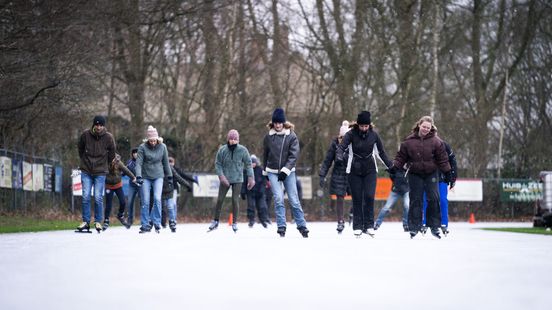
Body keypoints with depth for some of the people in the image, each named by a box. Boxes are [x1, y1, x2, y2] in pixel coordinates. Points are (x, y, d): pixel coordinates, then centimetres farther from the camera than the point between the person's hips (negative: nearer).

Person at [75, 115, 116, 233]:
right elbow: (80, 148, 12)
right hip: (86, 171, 1)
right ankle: (85, 221, 5)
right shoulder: (85, 134, -7)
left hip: (100, 172, -1)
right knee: (86, 197, -2)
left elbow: (112, 153, 9)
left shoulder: (108, 137, -8)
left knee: (98, 198, -3)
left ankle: (98, 222, 9)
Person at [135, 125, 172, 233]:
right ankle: (145, 225, 6)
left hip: (158, 177, 1)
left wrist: (169, 176, 14)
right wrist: (138, 176, -23)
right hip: (145, 177, -1)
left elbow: (166, 163, 9)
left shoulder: (162, 147, -1)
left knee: (157, 199, -16)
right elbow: (139, 163, -12)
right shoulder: (142, 147, -9)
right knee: (145, 202, -1)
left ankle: (157, 223, -6)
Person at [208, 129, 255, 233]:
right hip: (225, 179, 1)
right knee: (220, 199, 1)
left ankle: (234, 223, 7)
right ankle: (215, 221, 12)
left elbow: (248, 164, -1)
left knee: (235, 200, -4)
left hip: (237, 179, -1)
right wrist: (221, 176, -15)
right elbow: (218, 164, -1)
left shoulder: (242, 150, -7)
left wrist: (250, 178, -6)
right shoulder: (222, 150, -6)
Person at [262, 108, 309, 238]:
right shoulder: (268, 137, 1)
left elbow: (294, 155, -10)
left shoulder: (291, 136, -5)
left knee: (294, 200, 1)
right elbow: (265, 155, 14)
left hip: (288, 172, -1)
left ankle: (302, 226, 12)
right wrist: (265, 171, 20)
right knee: (278, 199, -12)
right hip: (273, 172, 1)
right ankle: (281, 227, -8)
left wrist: (285, 170, -18)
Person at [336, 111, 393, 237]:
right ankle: (357, 226, 5)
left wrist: (390, 166, 11)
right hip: (355, 170, -1)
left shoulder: (373, 135, -1)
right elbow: (341, 147, -21)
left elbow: (381, 152, 10)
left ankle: (369, 225, -4)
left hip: (370, 170, 1)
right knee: (357, 199, 0)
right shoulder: (351, 134, -8)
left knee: (369, 196, -10)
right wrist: (339, 157, -42)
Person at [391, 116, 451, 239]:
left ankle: (434, 226, 3)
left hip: (431, 174, -1)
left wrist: (447, 172, -2)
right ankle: (414, 227, 7)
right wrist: (394, 167, -4)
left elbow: (442, 158, -1)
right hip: (415, 174, 1)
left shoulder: (435, 141, -5)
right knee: (416, 200, 2)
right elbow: (401, 156, 5)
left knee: (433, 199, -6)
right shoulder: (409, 141, -2)